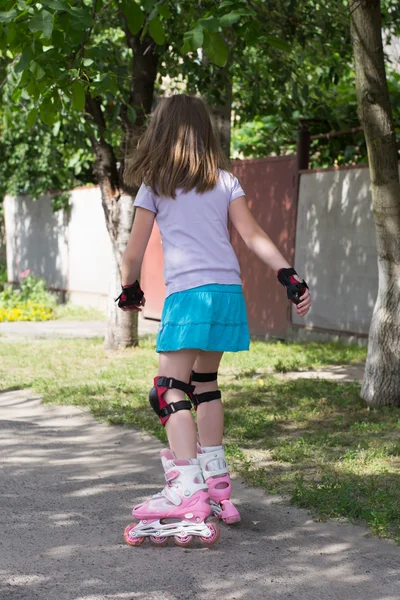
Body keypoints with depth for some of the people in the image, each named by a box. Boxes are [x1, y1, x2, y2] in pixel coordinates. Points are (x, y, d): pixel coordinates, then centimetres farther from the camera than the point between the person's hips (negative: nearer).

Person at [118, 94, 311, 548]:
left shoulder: (153, 186, 7)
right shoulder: (225, 182, 14)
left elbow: (134, 251, 9)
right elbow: (253, 235, 2)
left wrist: (129, 290, 26)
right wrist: (289, 276, -1)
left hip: (187, 295, -5)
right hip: (228, 291, 6)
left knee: (170, 392, -11)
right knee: (204, 383, 21)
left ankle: (188, 499, -28)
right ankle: (215, 485, 27)